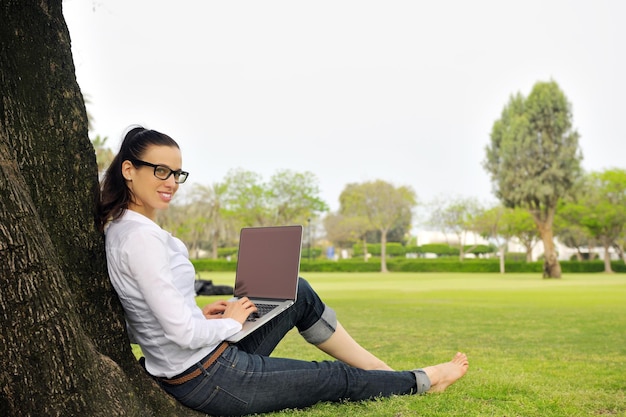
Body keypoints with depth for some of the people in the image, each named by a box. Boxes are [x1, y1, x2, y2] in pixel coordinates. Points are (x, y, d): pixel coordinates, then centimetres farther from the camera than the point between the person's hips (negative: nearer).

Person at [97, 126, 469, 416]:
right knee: (339, 379, 9)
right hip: (210, 382, -9)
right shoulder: (142, 237, -26)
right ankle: (422, 380, 35)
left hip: (182, 375, 9)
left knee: (299, 294, 15)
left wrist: (200, 318, 4)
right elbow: (184, 333, -28)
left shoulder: (119, 228, 5)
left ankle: (382, 369, 26)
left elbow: (138, 327, 12)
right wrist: (231, 322, -9)